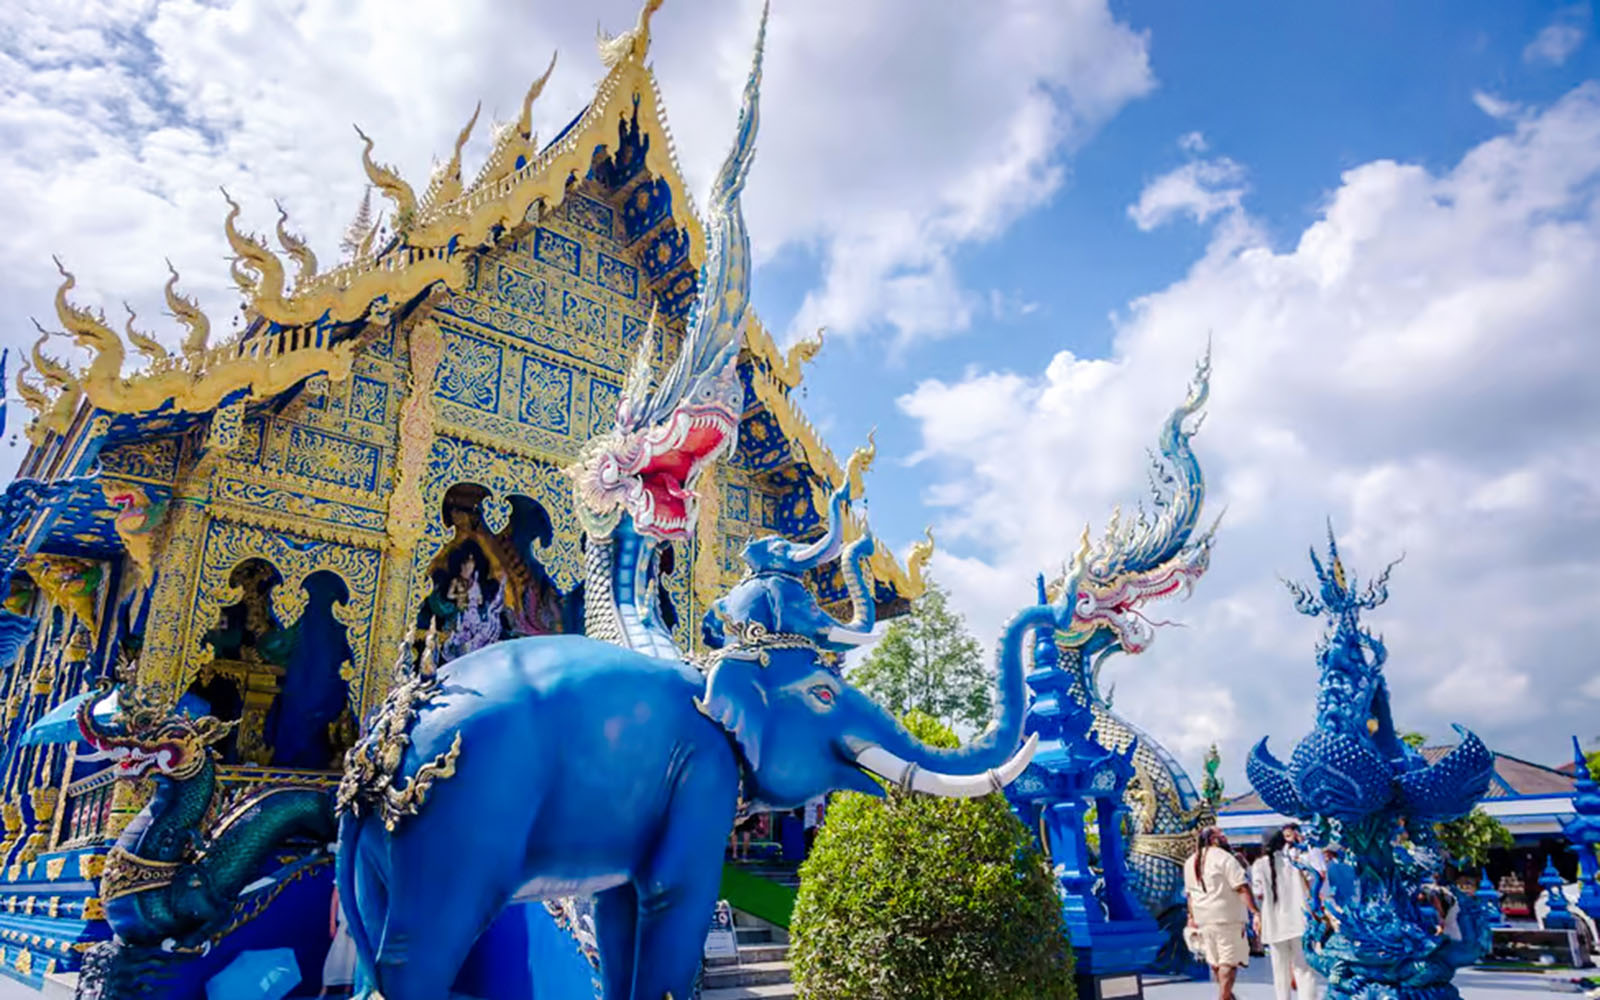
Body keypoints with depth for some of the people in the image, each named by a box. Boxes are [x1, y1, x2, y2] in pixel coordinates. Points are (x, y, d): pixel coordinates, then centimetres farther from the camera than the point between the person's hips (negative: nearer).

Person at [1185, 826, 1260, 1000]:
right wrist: (1255, 912, -20)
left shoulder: (1190, 862, 12)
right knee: (1229, 960, -3)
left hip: (1203, 919, 7)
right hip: (1227, 917, -7)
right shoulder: (1223, 857, -11)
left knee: (1214, 962, 16)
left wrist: (1192, 917, 23)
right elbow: (1242, 887, -18)